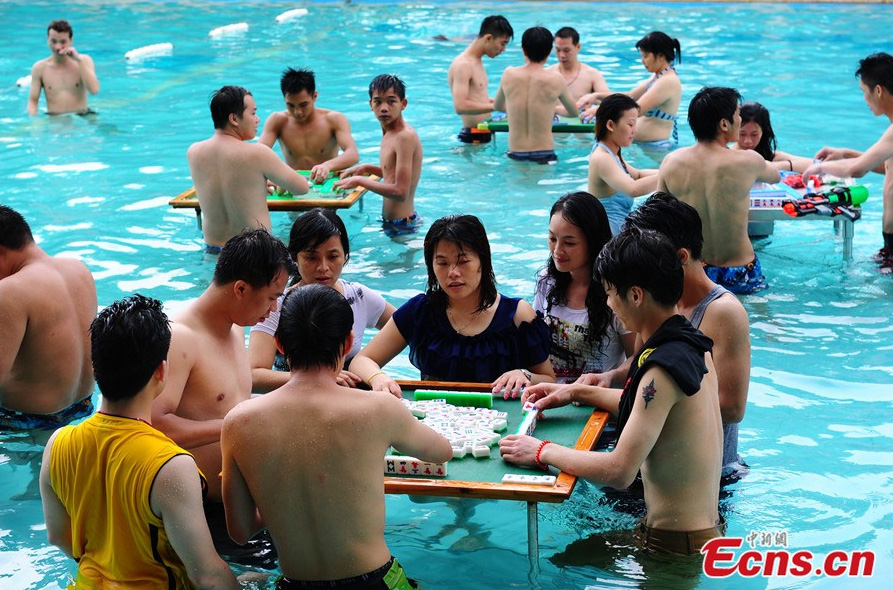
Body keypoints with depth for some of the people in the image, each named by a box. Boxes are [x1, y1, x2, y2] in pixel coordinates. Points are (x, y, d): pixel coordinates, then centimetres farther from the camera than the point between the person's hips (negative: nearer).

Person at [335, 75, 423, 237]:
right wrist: (367, 168, 11)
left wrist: (360, 181, -16)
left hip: (402, 225, -9)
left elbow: (401, 192, -25)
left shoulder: (405, 136, -20)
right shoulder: (389, 132, 9)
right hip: (390, 222, 9)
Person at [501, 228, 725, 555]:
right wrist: (575, 393, 23)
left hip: (676, 544, -9)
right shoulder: (692, 346, 6)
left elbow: (620, 470, -27)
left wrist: (544, 451, -14)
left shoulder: (663, 369, -24)